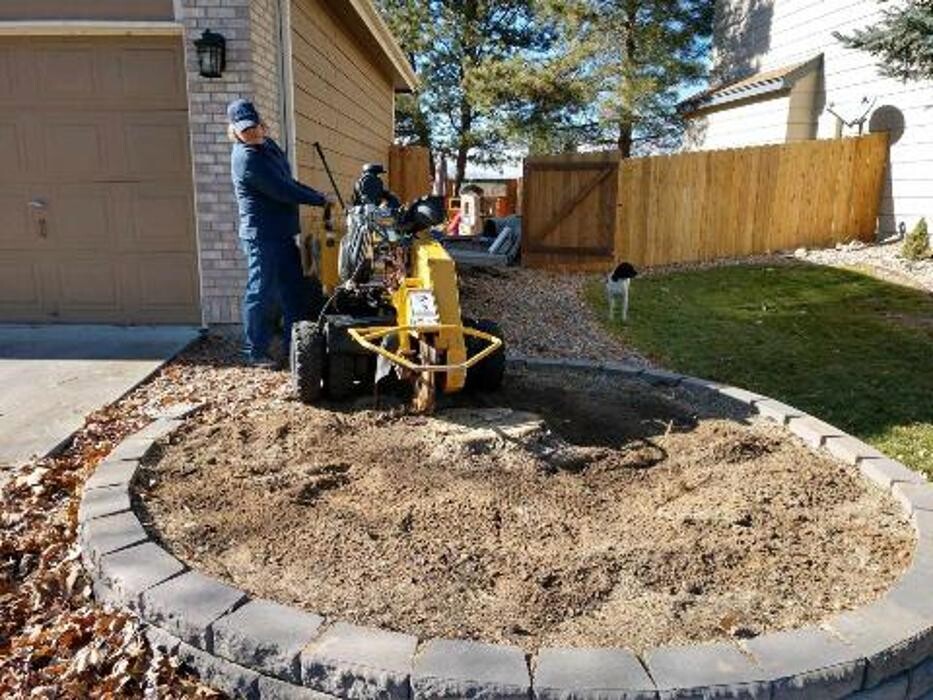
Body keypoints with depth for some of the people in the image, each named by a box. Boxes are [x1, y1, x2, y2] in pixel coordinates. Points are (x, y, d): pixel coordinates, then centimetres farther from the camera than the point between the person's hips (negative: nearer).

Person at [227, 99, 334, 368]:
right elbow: (283, 191, -20)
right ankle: (256, 352, 10)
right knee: (262, 294, -1)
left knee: (295, 290, 14)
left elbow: (287, 181, 20)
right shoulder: (246, 159, -18)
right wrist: (320, 199, -11)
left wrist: (317, 195, 10)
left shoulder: (266, 144, 11)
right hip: (262, 236, -10)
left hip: (281, 233, 10)